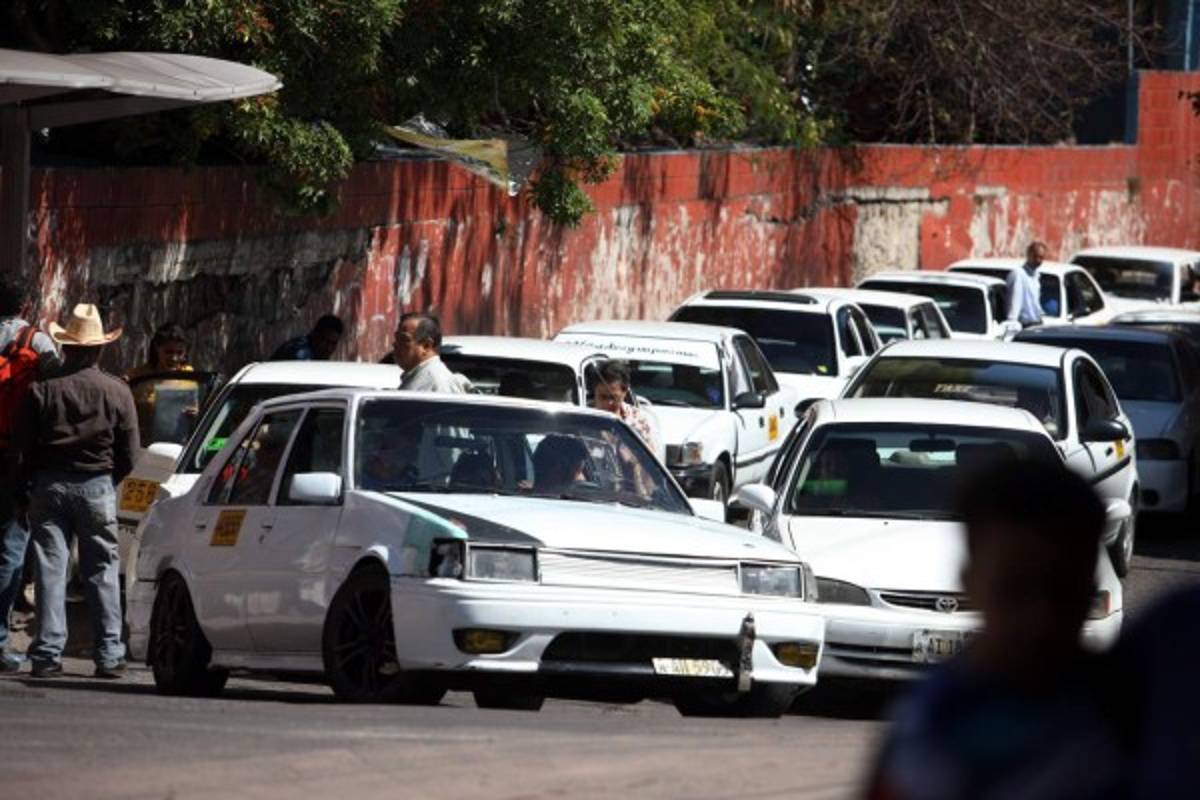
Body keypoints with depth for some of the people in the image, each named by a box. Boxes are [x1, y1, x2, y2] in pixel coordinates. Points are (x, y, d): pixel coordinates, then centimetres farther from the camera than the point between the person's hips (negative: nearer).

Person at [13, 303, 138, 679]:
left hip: (49, 486, 0)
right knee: (102, 570, 7)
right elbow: (129, 453, 1)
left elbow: (22, 445, -3)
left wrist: (28, 483, 12)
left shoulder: (41, 390, -4)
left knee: (50, 569, 2)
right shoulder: (116, 391, -2)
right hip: (97, 485, 0)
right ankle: (109, 655, 6)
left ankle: (48, 653, -3)